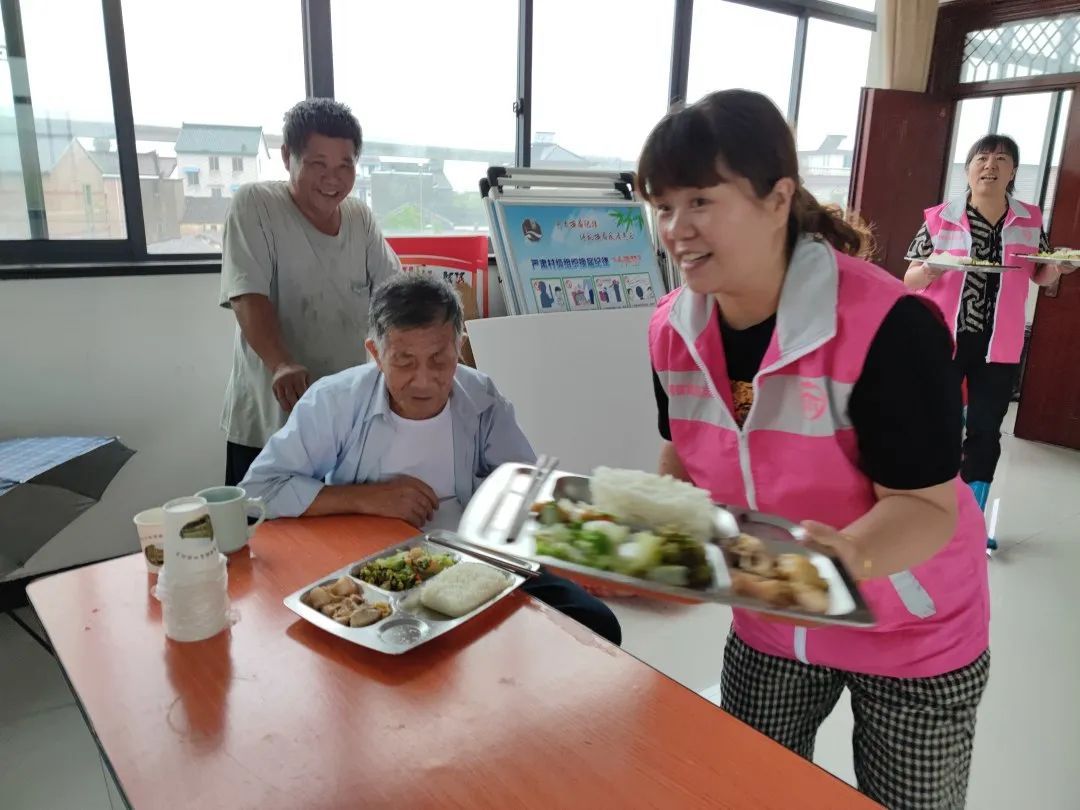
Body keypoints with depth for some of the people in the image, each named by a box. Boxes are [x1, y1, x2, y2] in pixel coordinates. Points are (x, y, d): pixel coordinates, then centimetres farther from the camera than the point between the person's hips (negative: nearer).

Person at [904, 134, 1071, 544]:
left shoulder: (1030, 220, 5)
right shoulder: (940, 218, -5)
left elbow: (1041, 276, 16)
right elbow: (910, 279, -1)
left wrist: (1056, 266, -6)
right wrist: (932, 269, -23)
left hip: (998, 345, 3)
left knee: (985, 430, 9)